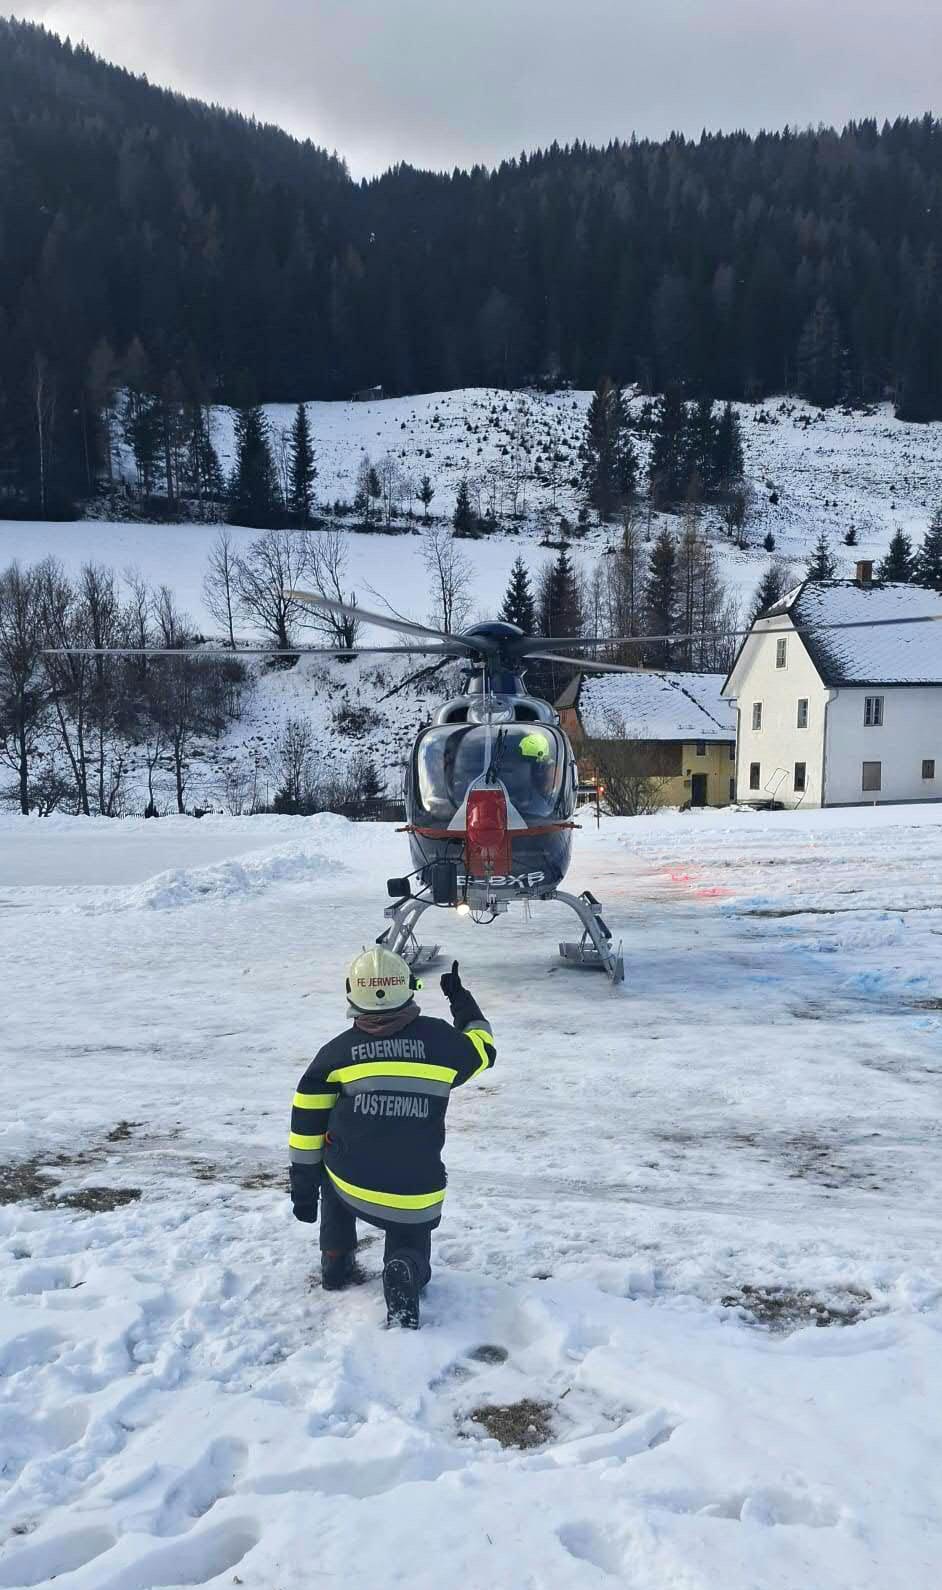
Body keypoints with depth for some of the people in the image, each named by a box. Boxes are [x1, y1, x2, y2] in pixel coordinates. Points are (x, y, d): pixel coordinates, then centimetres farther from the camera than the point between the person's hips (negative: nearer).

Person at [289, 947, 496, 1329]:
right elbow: (483, 1048, 18)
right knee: (412, 1252, 26)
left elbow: (307, 1121, 2)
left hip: (350, 1186, 1)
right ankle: (405, 1273, -9)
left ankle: (336, 1262, 31)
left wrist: (303, 1185, 12)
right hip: (417, 1200, 0)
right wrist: (460, 997, 30)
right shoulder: (439, 1039, -4)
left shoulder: (338, 1051, -2)